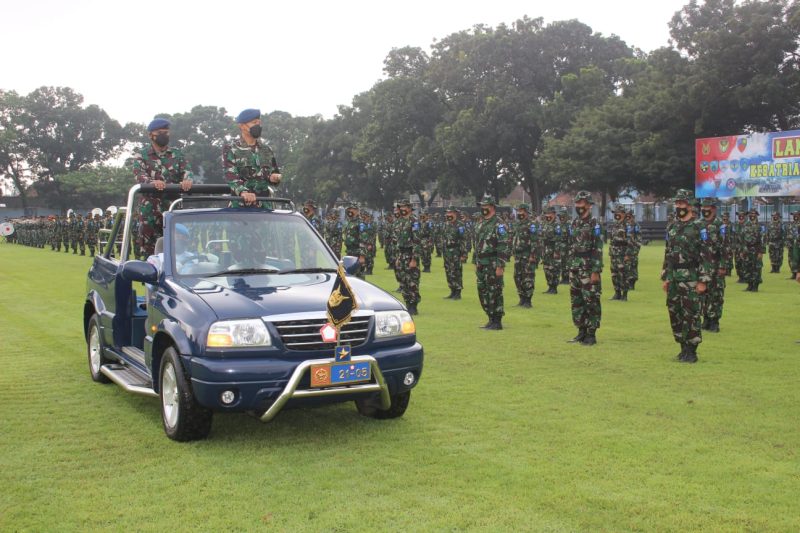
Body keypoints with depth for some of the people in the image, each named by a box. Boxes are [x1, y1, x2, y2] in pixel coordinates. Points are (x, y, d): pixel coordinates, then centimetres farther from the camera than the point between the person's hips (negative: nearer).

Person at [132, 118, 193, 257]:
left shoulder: (177, 154, 15)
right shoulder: (141, 155, 7)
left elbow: (186, 170, 0)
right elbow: (139, 174, -10)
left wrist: (187, 180, -26)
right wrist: (152, 182, -33)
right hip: (150, 208, -2)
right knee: (149, 247, -2)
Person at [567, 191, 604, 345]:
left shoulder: (594, 224, -9)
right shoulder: (575, 223, 13)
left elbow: (598, 249, -13)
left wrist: (596, 271, -18)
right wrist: (570, 267, 16)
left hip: (589, 269, -8)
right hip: (575, 268, 8)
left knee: (591, 302, -3)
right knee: (576, 301, 10)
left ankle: (591, 334, 3)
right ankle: (582, 331, 20)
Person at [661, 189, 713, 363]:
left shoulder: (698, 228, -7)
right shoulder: (672, 228, 14)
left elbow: (706, 255, -11)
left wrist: (703, 281, -16)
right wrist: (665, 277, 15)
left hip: (690, 279, -7)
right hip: (673, 279, 7)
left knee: (691, 316, -5)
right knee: (675, 314, 9)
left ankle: (691, 352, 2)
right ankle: (683, 347, 20)